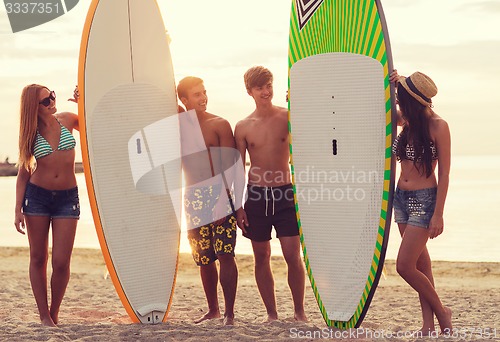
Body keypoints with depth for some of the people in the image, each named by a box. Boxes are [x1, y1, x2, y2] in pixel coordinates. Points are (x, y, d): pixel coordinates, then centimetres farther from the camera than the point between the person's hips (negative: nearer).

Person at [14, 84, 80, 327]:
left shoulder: (67, 120, 2)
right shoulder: (31, 134, 0)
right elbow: (24, 173, 3)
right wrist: (18, 209, -4)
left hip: (67, 198, 0)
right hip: (37, 196, 0)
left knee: (61, 262, -5)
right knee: (38, 259, 5)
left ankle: (54, 314, 14)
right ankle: (44, 316, 15)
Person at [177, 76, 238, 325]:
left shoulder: (219, 125, -2)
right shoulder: (178, 126, 9)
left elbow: (228, 166, -7)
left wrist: (224, 200, -15)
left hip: (218, 195, -4)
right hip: (193, 199, 4)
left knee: (225, 255, -9)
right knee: (203, 258, 9)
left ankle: (229, 313, -4)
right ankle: (212, 309, 22)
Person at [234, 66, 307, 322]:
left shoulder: (288, 116, 1)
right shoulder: (243, 127, 3)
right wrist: (238, 206, 3)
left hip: (285, 194, -1)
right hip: (257, 195, 1)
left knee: (293, 256, -4)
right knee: (262, 257, 7)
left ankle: (299, 311, 9)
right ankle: (271, 314, 17)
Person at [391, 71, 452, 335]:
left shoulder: (438, 127, -14)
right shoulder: (407, 122, 3)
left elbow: (444, 174, -13)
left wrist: (438, 214, -16)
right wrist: (390, 83, -1)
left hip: (424, 200, -7)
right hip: (401, 197, 7)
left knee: (404, 266, -9)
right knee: (421, 264, 9)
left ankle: (441, 311, 10)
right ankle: (428, 325, 14)